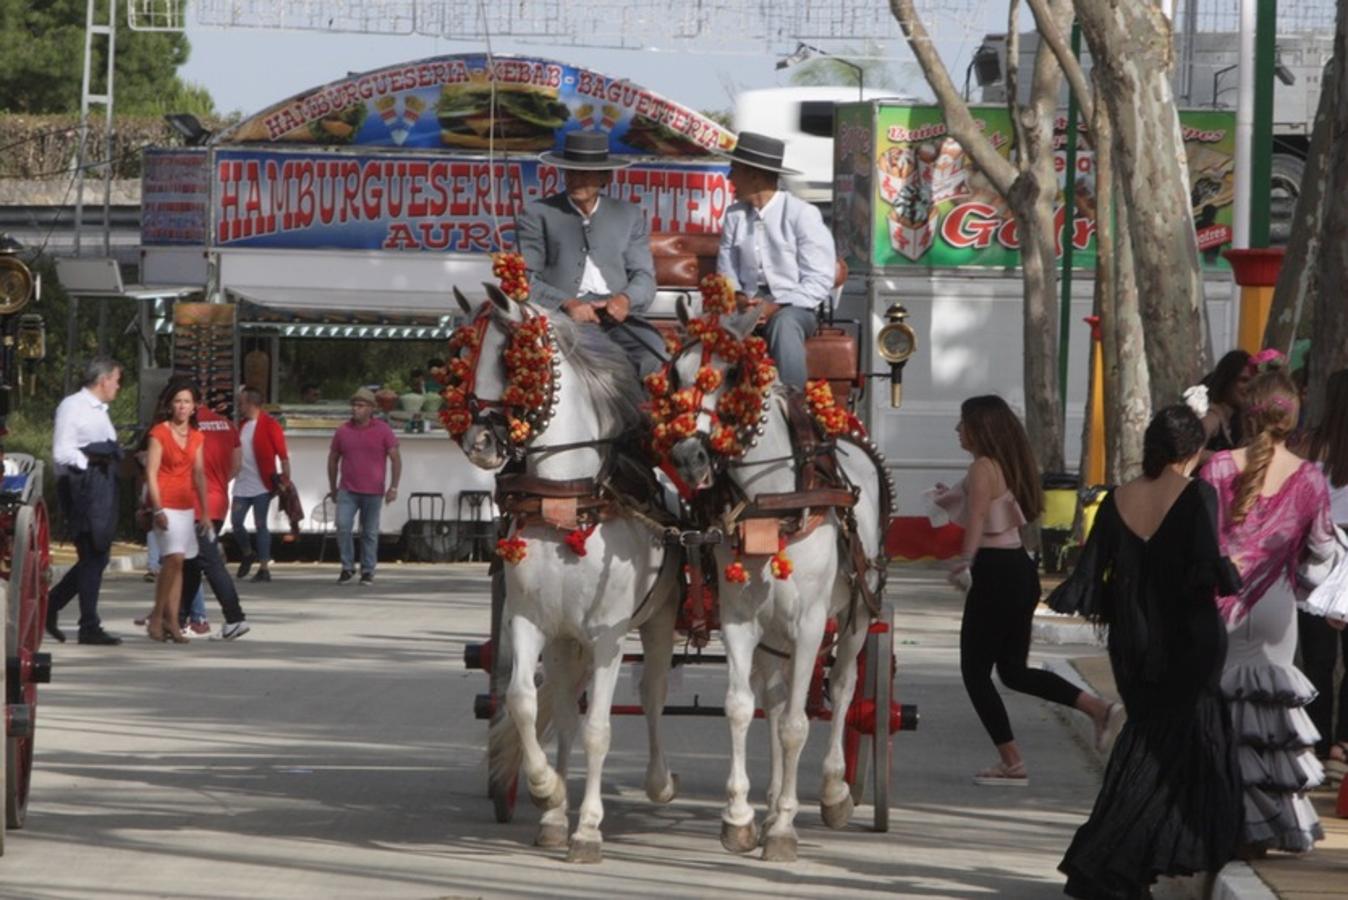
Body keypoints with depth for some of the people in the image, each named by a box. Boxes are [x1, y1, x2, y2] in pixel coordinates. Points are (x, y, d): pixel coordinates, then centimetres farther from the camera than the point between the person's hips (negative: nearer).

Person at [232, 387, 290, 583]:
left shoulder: (269, 425, -8)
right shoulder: (242, 426, 13)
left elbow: (283, 455, -10)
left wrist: (286, 479, -16)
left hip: (261, 485, -7)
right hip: (242, 484, 7)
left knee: (260, 525, -5)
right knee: (236, 522, 3)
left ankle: (264, 568, 0)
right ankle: (248, 554, 28)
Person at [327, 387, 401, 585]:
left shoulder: (383, 430, -2)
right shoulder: (343, 431, 4)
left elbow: (396, 458, -2)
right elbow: (333, 459, 14)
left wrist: (393, 487, -8)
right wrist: (333, 487, 15)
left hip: (373, 492, -1)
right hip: (347, 491, 1)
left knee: (370, 533, 5)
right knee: (342, 526, -15)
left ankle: (368, 572, 16)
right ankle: (347, 567, -1)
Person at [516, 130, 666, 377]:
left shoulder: (629, 216, 22)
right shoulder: (537, 215, 13)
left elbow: (644, 276, 16)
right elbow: (526, 280, 3)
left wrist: (626, 299, -9)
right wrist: (566, 303, -15)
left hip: (615, 314, 3)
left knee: (652, 350, -28)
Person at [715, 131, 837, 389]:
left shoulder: (802, 214, -3)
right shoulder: (735, 216, 12)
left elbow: (819, 281, -7)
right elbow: (726, 274, 13)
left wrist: (776, 307, -19)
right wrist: (738, 299, -10)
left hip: (794, 307, -3)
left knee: (783, 323, -40)